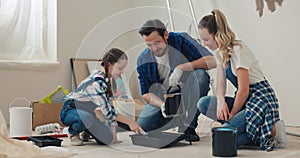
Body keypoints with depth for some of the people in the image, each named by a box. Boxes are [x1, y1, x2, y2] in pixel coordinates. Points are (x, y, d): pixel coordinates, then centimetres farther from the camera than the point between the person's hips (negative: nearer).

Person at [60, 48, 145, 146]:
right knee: (87, 117, -41)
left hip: (86, 111, 8)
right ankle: (73, 132, -8)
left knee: (106, 139, -13)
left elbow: (109, 107, 2)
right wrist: (130, 122, -25)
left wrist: (113, 127, -6)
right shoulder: (96, 82, -30)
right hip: (69, 111, -7)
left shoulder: (106, 79, -1)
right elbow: (107, 111, -30)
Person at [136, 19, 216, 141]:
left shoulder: (180, 40, -17)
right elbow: (146, 93, -4)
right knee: (143, 125, -22)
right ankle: (177, 118, 11)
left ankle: (189, 125, -19)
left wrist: (180, 68, -37)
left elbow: (212, 61, -27)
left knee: (201, 74, -33)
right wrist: (162, 105, -26)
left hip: (188, 92, -2)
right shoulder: (143, 61, -9)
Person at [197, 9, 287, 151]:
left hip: (262, 99, -9)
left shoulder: (238, 50, -19)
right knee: (203, 103, -8)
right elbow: (220, 84, 5)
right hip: (245, 100, 9)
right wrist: (221, 101, -16)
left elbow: (243, 90, -19)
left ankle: (272, 130, -7)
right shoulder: (220, 52, 8)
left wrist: (231, 114, -9)